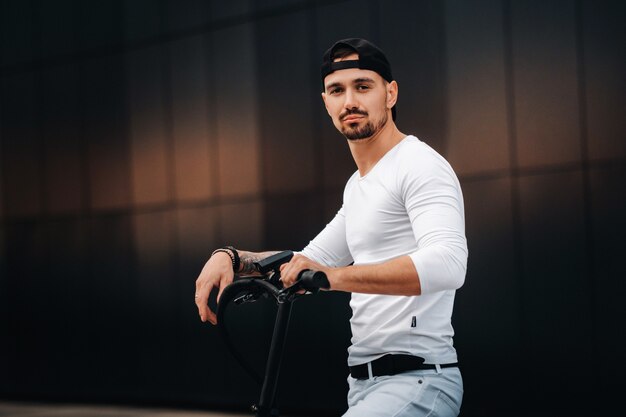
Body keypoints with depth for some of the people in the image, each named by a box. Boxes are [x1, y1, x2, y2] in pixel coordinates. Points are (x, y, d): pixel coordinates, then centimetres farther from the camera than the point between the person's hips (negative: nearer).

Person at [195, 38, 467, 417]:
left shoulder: (419, 165, -11)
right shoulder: (358, 186, 20)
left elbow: (447, 264, -27)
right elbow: (311, 261, 25)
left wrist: (335, 277, -34)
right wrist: (231, 258, 8)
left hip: (416, 381, -10)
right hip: (366, 384, 10)